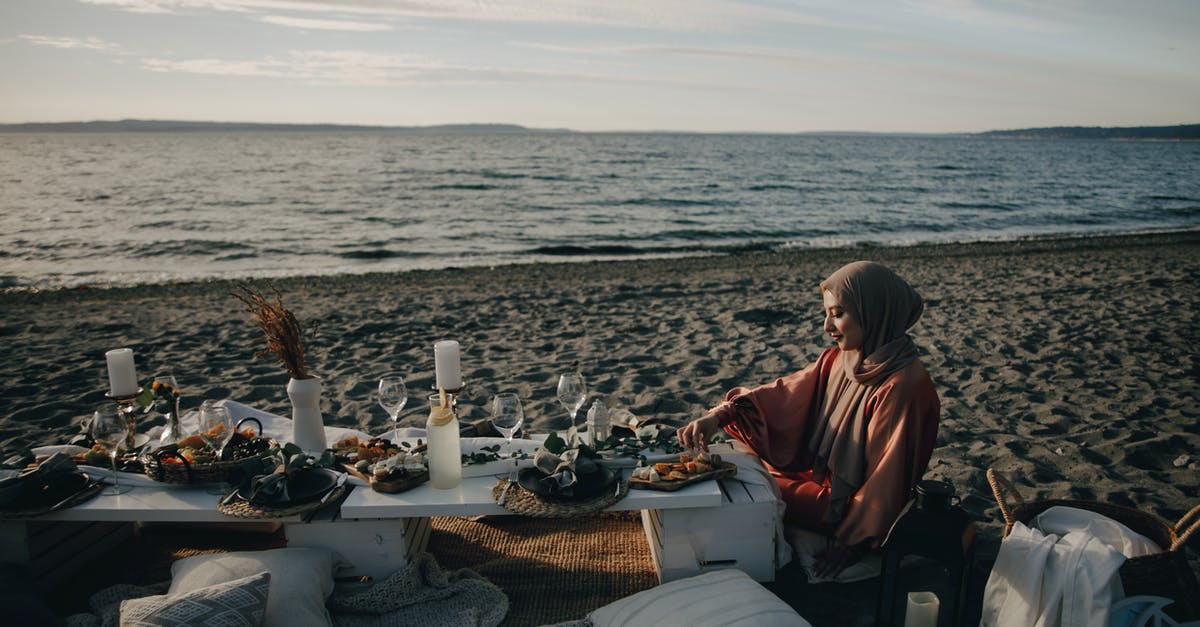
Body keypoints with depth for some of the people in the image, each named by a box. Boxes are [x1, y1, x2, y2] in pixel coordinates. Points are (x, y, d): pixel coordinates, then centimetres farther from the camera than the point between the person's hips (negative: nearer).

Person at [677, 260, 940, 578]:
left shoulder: (904, 386, -28)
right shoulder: (837, 361, -4)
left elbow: (887, 479, -25)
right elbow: (783, 395, -9)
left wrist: (850, 545, -19)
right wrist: (720, 415, -24)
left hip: (850, 503, -7)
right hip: (821, 475, 7)